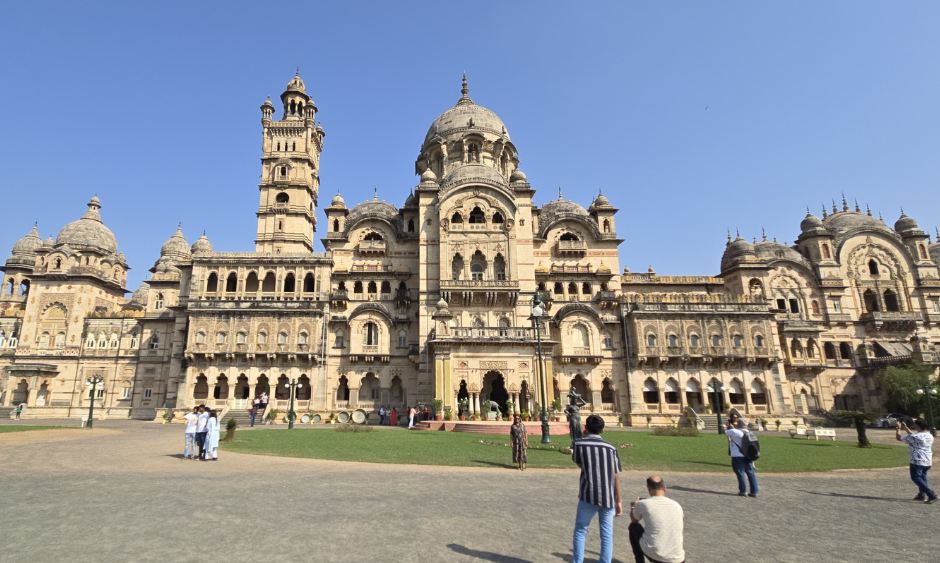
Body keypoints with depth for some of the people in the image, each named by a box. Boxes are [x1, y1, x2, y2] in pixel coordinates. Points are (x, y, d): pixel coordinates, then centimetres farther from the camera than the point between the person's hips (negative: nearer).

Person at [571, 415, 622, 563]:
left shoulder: (579, 444, -2)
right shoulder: (611, 448, 4)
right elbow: (616, 476, 4)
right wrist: (618, 500, 12)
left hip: (589, 496, -2)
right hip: (608, 498, 2)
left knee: (580, 530, 14)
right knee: (607, 534, 14)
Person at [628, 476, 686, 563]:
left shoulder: (643, 503, -6)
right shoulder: (677, 505, 3)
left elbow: (634, 520, 17)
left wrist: (633, 507, 39)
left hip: (653, 555, -4)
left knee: (633, 526, 22)